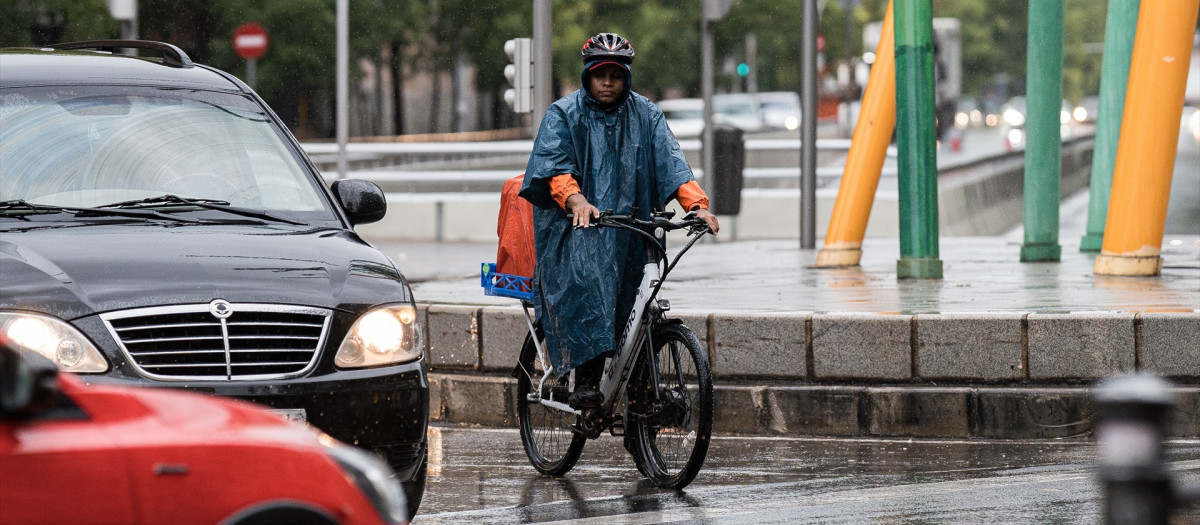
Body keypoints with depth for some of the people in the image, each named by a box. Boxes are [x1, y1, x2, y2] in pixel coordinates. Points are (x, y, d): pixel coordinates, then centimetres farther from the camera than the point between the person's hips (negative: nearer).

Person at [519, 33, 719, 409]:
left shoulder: (645, 115, 10)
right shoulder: (564, 114, 2)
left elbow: (671, 162, -2)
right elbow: (554, 165, -12)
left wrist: (697, 204, -19)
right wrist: (577, 201, -32)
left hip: (625, 229, 4)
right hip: (575, 227, -4)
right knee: (586, 280, -29)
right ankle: (586, 380, -34)